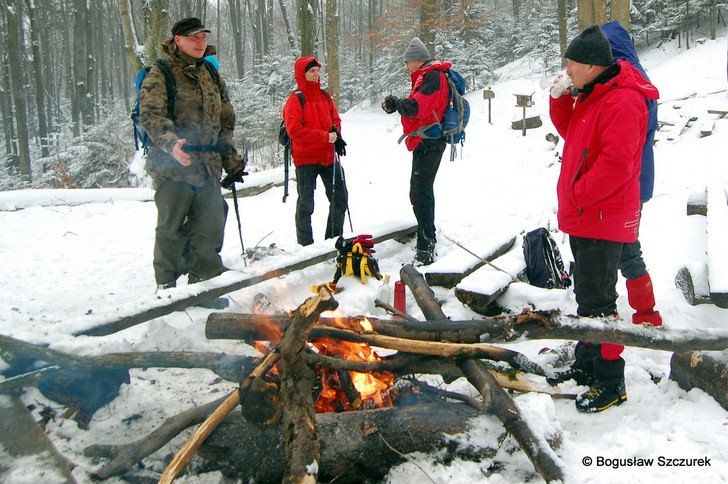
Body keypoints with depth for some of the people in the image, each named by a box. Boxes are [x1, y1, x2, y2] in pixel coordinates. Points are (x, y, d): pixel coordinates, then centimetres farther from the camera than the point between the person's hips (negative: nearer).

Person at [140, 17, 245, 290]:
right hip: (173, 167, -6)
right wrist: (171, 143, -35)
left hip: (209, 168, 6)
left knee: (211, 229, 8)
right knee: (171, 230, 1)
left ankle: (204, 282, 22)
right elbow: (150, 115, -17)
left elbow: (226, 122, 22)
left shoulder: (212, 76, 18)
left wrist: (231, 161, 16)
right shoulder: (160, 75, -2)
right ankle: (166, 286, 15)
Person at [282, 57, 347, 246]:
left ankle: (334, 238, 25)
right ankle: (305, 243, 11)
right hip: (306, 158, -6)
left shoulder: (325, 96, 9)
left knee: (340, 197, 11)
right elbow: (294, 130, -18)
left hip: (328, 156, 6)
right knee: (306, 203, 1)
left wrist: (336, 133, -5)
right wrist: (324, 136, -21)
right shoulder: (296, 99, -10)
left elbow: (335, 118, 18)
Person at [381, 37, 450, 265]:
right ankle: (428, 240, 36)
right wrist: (396, 104, 1)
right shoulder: (428, 76, 18)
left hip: (427, 142, -11)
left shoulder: (432, 76, -14)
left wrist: (394, 104, -10)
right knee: (423, 191, 21)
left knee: (420, 194, -13)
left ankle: (425, 250, -13)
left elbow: (416, 107, -26)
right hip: (427, 141, 11)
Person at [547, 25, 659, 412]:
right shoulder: (592, 95, 13)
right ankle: (586, 365, 32)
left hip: (604, 220, -10)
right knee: (586, 294, 18)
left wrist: (578, 195, -18)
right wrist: (560, 100, 8)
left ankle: (611, 383, 7)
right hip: (583, 216, 10)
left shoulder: (622, 101, -19)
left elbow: (616, 163, -27)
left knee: (596, 300, -5)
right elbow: (573, 133, 23)